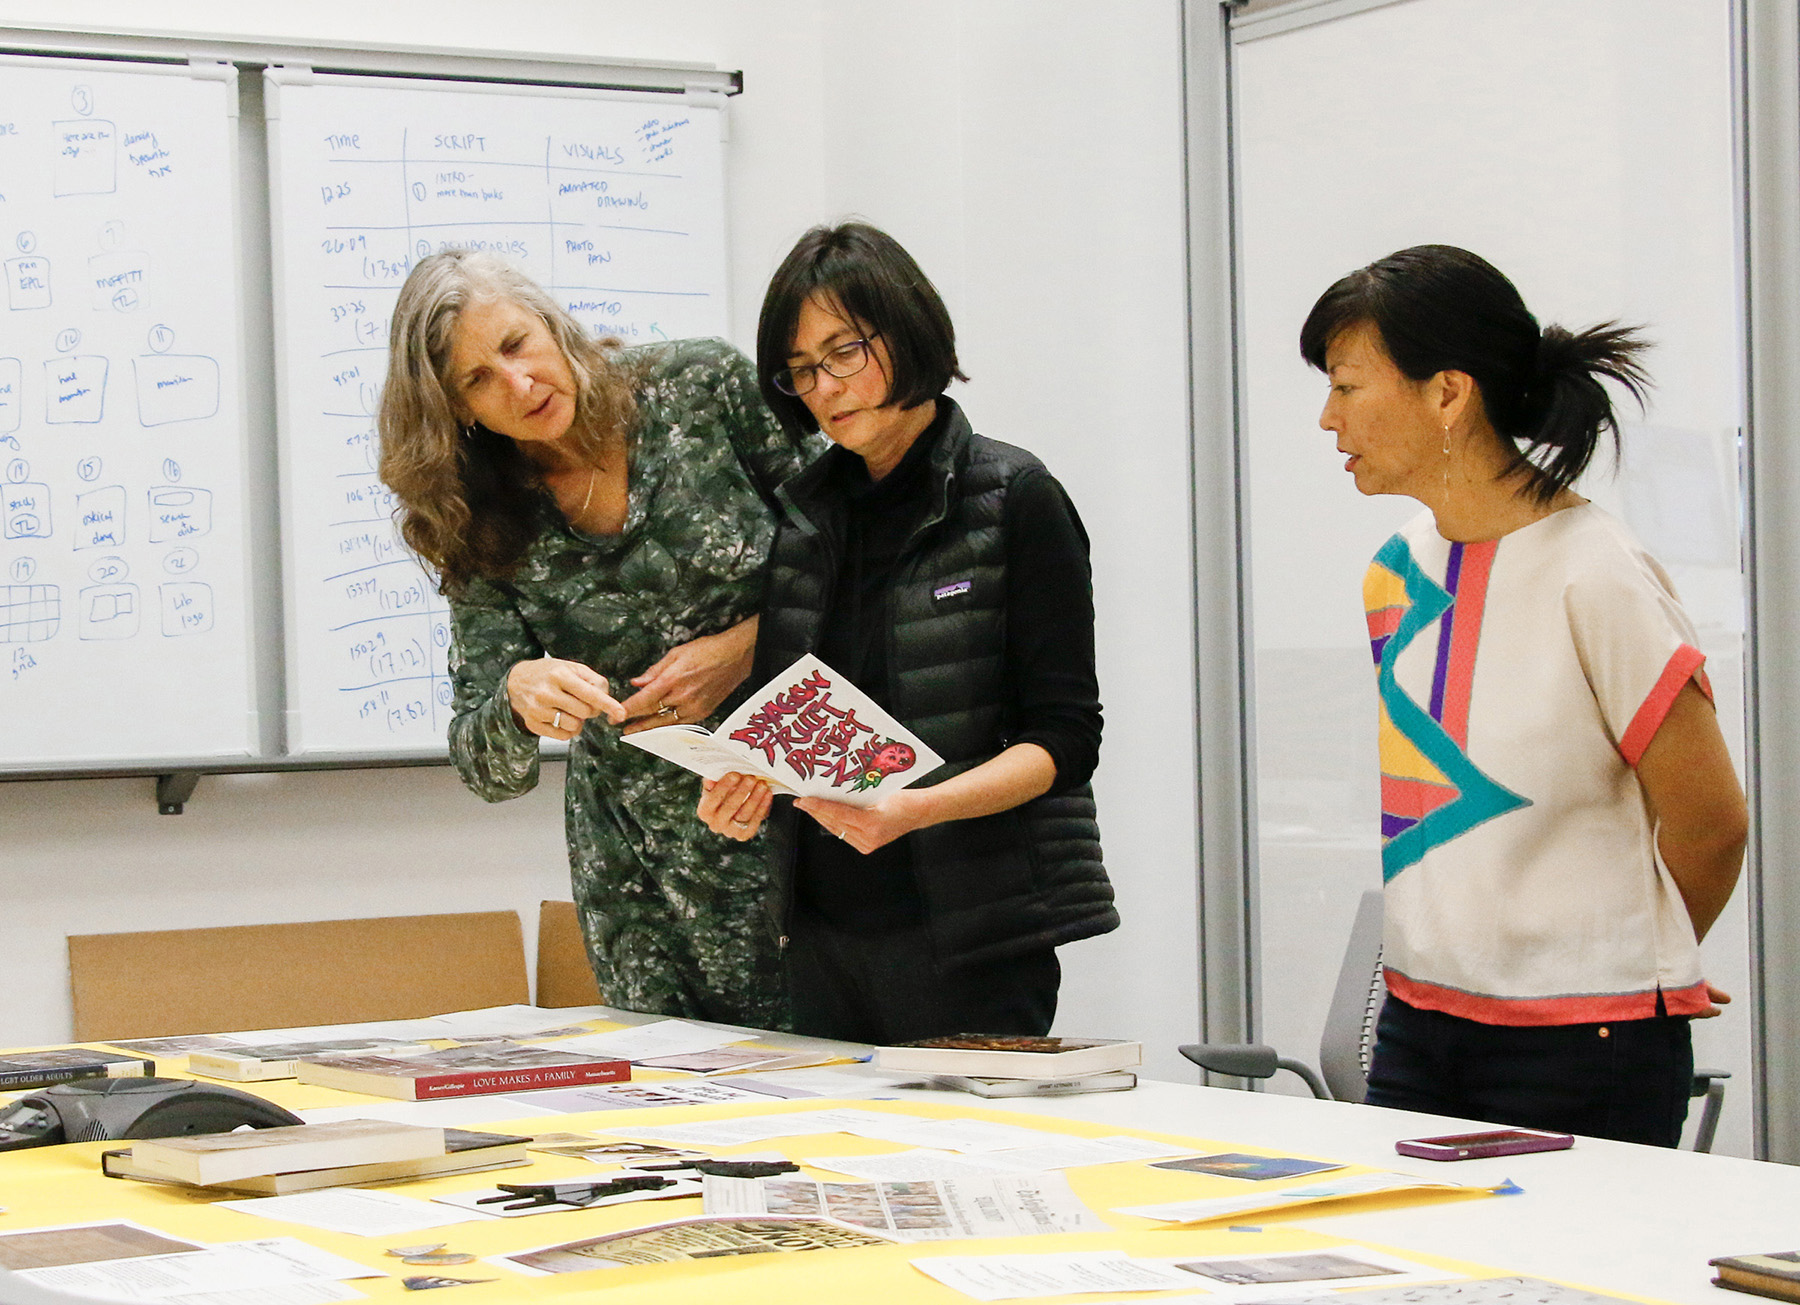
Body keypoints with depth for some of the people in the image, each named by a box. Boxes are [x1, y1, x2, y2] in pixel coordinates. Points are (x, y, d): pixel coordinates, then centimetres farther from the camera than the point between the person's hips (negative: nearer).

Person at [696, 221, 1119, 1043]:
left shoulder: (1012, 498, -4)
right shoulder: (805, 512, 12)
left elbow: (1065, 739, -8)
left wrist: (917, 809, -21)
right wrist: (743, 788, -5)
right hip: (823, 927, 5)